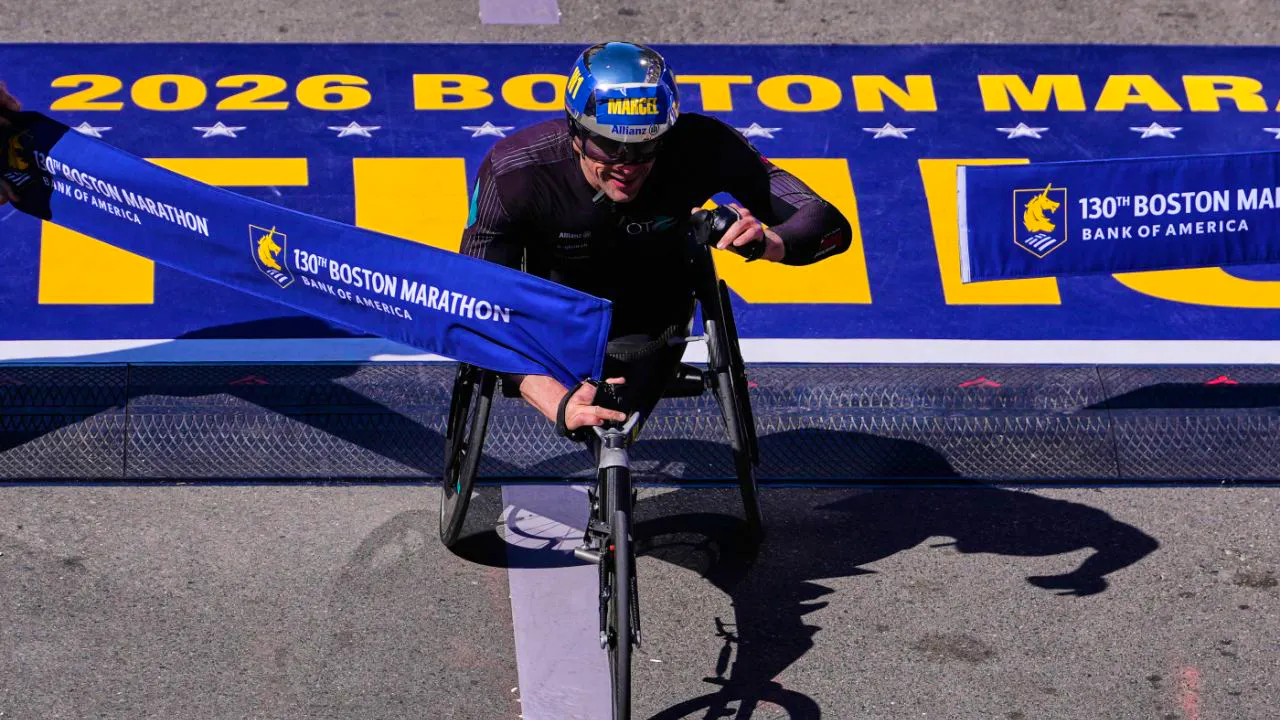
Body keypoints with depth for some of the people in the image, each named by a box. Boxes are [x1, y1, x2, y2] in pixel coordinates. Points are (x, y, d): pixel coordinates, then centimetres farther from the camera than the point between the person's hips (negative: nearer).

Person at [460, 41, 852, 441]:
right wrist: (558, 403, -53)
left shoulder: (699, 149, -35)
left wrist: (768, 241, -60)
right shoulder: (511, 173, -38)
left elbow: (830, 226, -36)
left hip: (649, 326, 1)